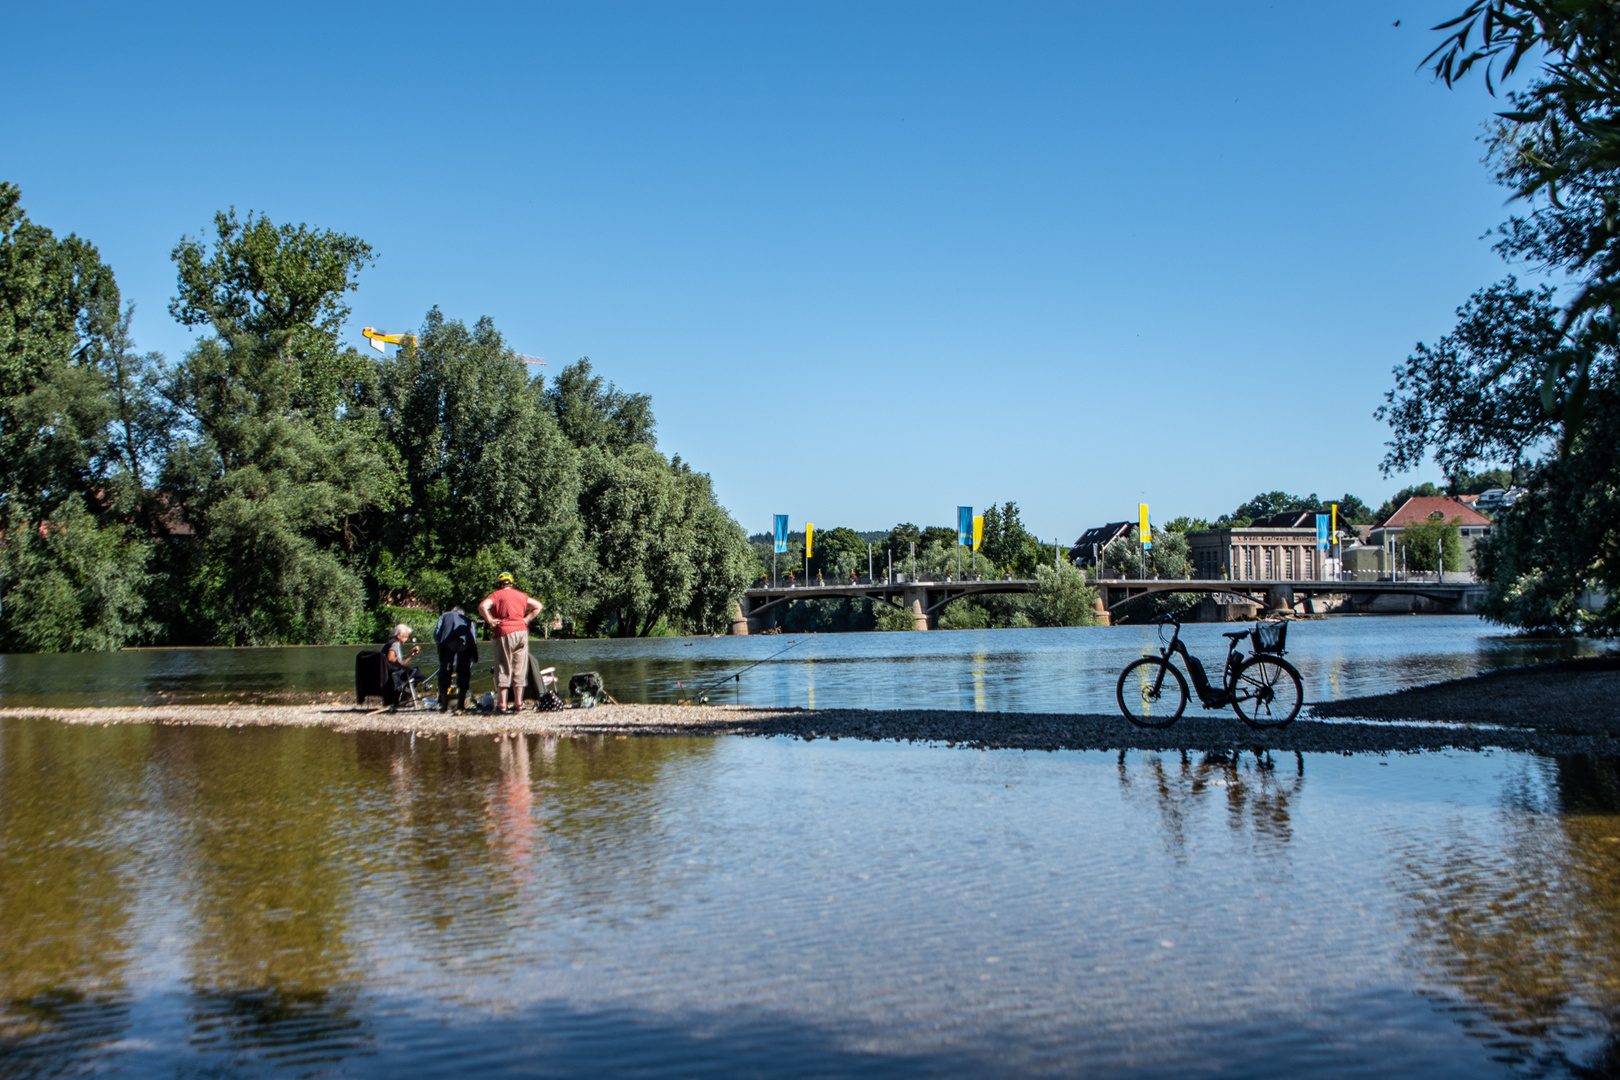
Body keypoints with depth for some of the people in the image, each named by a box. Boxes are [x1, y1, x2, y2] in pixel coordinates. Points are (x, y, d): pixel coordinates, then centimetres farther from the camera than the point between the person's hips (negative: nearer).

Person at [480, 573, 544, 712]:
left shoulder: (496, 595, 1)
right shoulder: (521, 595, 16)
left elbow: (482, 607, -15)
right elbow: (538, 606, 16)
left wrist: (490, 620, -5)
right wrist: (526, 619, 10)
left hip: (504, 633, -4)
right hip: (522, 632, 4)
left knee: (503, 669, -2)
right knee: (519, 669, 9)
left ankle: (501, 704, -4)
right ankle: (518, 702, 9)